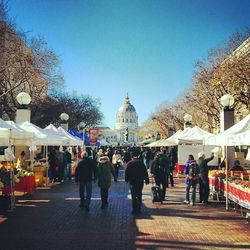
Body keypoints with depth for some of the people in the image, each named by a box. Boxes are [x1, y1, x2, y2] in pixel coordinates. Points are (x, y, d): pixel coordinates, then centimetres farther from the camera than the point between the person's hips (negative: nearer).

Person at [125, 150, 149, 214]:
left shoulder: (129, 163, -6)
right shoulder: (141, 163, 1)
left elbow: (126, 172, -4)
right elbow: (145, 172, 4)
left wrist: (127, 179, 8)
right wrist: (147, 180, 10)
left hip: (132, 181, -2)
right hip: (140, 181, 2)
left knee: (133, 196, 2)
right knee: (139, 195, 12)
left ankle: (134, 209, -1)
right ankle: (138, 208, 15)